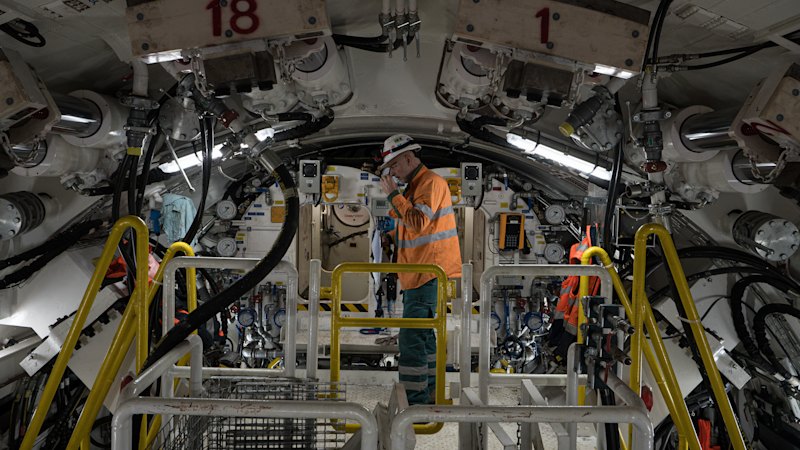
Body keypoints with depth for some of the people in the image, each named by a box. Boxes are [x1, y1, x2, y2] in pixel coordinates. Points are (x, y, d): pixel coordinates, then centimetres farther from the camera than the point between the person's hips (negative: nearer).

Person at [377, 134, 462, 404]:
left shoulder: (431, 182, -12)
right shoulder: (415, 186, 19)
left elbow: (417, 223, -23)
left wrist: (393, 195, -16)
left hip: (428, 274, -11)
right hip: (418, 275, 11)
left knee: (412, 337, -13)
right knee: (423, 334, 17)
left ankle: (416, 399, -10)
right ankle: (430, 392, 27)